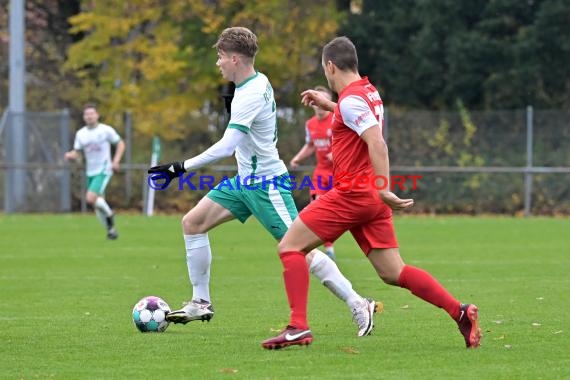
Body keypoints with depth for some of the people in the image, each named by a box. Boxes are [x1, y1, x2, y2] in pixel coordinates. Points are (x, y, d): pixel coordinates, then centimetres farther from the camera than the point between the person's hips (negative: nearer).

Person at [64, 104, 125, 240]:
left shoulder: (106, 130, -6)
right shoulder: (80, 134, 6)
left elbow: (120, 144, 2)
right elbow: (76, 152, 7)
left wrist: (116, 161, -11)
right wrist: (70, 155, -17)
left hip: (103, 171, -5)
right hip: (90, 172, 5)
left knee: (90, 198, -22)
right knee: (98, 205, 8)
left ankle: (109, 214, 3)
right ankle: (111, 229, 23)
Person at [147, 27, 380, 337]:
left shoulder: (249, 96, -24)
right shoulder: (259, 81, 5)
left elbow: (226, 147, -32)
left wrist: (181, 168, -32)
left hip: (266, 184, -10)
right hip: (246, 180, 10)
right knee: (192, 222, 4)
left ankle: (358, 305, -4)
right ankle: (201, 303, 9)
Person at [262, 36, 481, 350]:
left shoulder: (350, 99, -13)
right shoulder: (369, 92, 14)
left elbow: (377, 144, -25)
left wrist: (382, 189, -32)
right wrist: (327, 104, 36)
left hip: (352, 193, -9)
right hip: (371, 198, 9)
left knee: (289, 247, -3)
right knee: (393, 273, 7)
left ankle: (298, 327, -11)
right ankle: (460, 312, -3)